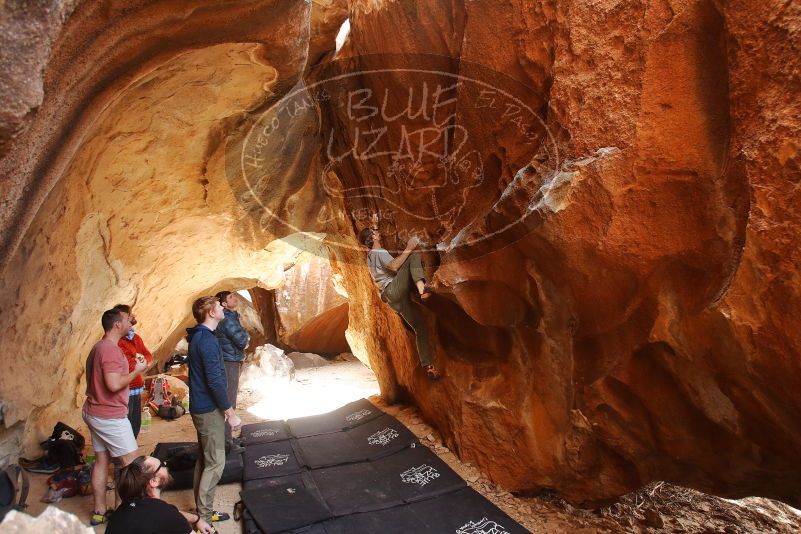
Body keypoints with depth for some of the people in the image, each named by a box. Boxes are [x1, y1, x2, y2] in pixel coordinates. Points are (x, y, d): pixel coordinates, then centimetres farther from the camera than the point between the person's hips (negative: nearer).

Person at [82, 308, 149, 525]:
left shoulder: (99, 347, 11)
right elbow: (114, 385, -27)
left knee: (101, 460, 14)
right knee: (131, 463, -1)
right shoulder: (111, 349, -21)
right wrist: (137, 371, -15)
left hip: (95, 412, 10)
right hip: (110, 416, -10)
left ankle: (99, 512, 22)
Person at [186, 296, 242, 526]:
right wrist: (231, 413, -18)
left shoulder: (198, 336, 9)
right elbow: (215, 381, -24)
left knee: (204, 459, 18)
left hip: (201, 407, 10)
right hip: (209, 410, -10)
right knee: (215, 462, -1)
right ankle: (205, 514, 8)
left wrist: (223, 408, 22)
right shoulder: (207, 341, -22)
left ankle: (201, 507, 29)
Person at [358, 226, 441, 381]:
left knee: (420, 326, 4)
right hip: (393, 290, -8)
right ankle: (422, 288, -38)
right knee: (414, 256, -14)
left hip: (394, 299, 8)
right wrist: (408, 249, -17)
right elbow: (394, 266, -21)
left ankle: (428, 367, -1)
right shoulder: (379, 253, -2)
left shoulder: (371, 255, 27)